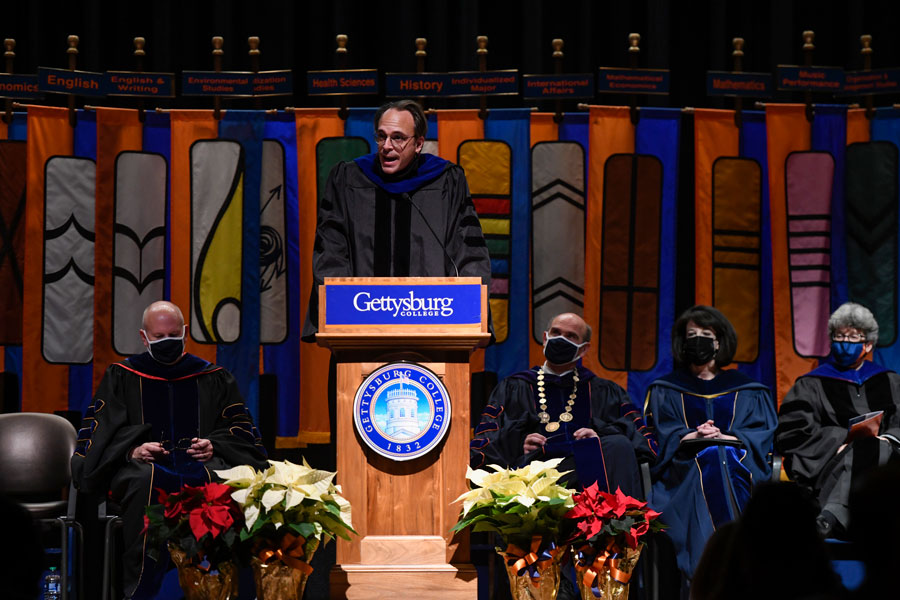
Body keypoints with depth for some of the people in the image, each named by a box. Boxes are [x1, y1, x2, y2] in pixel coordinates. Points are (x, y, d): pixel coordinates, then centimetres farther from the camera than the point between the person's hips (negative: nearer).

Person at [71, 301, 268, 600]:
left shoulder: (214, 378, 21)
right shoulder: (121, 377, 18)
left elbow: (239, 430, 16)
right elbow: (102, 431, 8)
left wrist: (213, 446, -6)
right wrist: (133, 450, -13)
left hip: (200, 460, 1)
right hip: (142, 462, -1)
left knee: (219, 480, -38)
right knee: (145, 481, -40)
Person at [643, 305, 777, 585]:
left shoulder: (747, 391, 22)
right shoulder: (664, 391, 22)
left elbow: (763, 435, 8)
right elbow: (658, 434, 7)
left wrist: (724, 438, -9)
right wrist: (692, 437, -12)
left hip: (736, 465, 0)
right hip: (684, 468, 0)